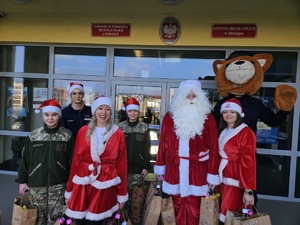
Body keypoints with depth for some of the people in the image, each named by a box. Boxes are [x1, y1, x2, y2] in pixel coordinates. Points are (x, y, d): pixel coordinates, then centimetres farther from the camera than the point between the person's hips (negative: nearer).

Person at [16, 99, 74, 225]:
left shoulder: (67, 136, -5)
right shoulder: (33, 136, -2)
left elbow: (71, 160, -2)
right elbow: (25, 159, 5)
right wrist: (22, 180, 7)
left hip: (58, 184, -1)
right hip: (36, 184, 2)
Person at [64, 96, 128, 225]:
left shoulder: (118, 134, -2)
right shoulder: (83, 131, 3)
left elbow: (121, 164, 0)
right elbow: (76, 160, 5)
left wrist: (122, 194, 2)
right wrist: (69, 190, 7)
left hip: (105, 184, -1)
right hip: (83, 182, 2)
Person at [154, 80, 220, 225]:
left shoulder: (208, 119, -3)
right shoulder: (169, 117, 2)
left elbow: (213, 148, -3)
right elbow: (162, 143, 6)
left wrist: (213, 175, -3)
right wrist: (160, 167, 10)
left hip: (197, 171, -1)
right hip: (174, 170, 2)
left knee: (193, 208, 6)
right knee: (178, 205, 12)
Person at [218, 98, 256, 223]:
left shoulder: (246, 133, -14)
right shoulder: (223, 132, 11)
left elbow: (248, 162, -18)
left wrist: (248, 190, -18)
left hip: (236, 182, -7)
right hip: (223, 180, 7)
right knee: (224, 214, 14)